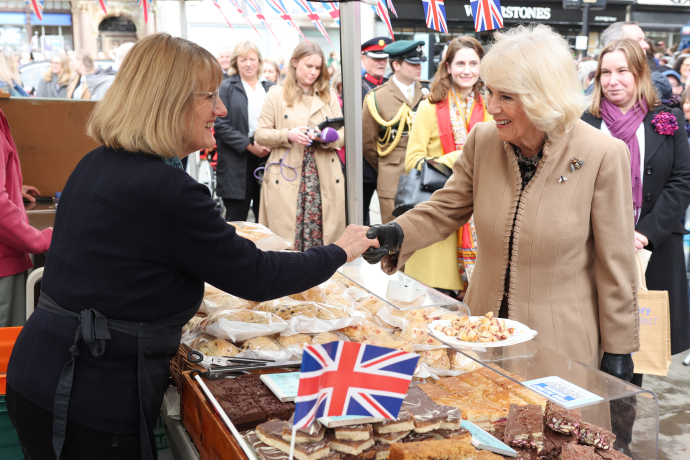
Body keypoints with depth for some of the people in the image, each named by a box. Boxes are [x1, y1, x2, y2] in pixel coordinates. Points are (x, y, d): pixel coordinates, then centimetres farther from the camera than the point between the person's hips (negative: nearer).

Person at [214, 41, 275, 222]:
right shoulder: (226, 88, 1)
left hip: (267, 159, 3)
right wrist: (249, 146, -14)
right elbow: (221, 125, -7)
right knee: (236, 220, 1)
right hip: (237, 164, -3)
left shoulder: (270, 88, 13)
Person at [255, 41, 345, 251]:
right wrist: (287, 135, -15)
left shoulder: (329, 95, 14)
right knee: (285, 239, -5)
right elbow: (260, 134, 3)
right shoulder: (276, 95, 7)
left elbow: (343, 136, 11)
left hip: (324, 181, 2)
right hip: (286, 179, -2)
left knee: (325, 234, -3)